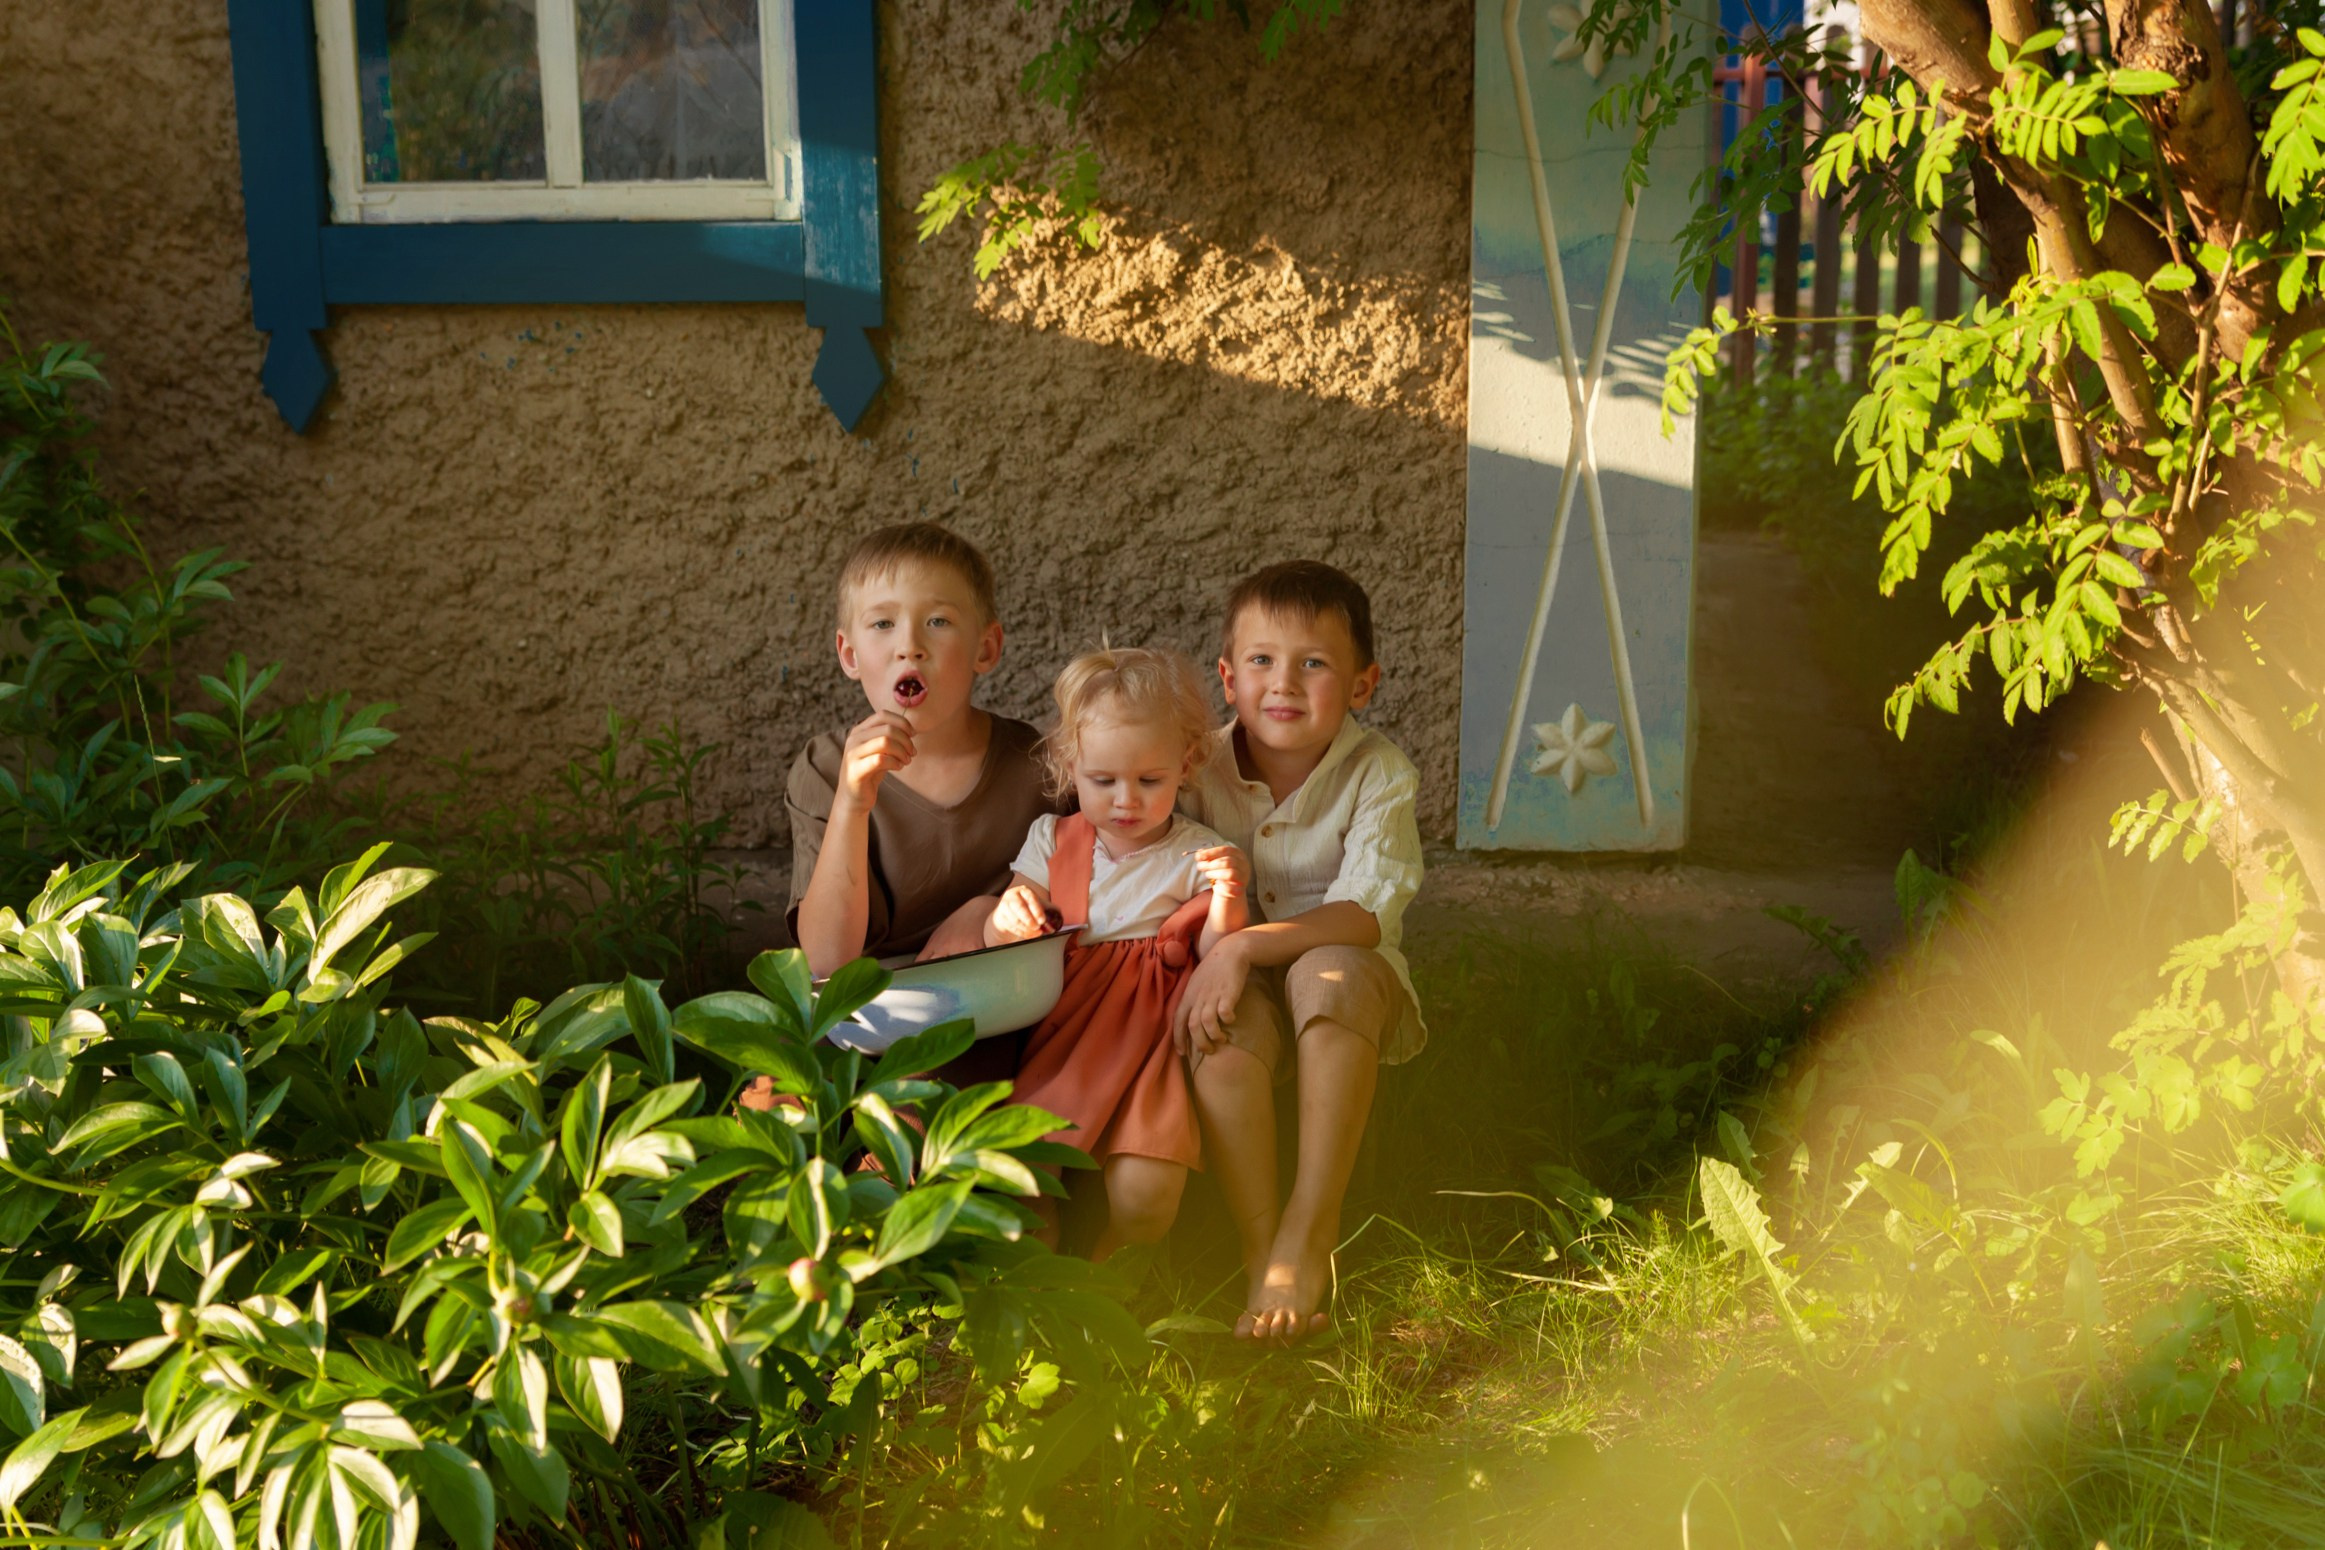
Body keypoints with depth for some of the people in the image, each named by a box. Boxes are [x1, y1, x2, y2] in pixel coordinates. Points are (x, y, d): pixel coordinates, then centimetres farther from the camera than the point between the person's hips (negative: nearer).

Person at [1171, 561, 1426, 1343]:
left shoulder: (1378, 773, -12)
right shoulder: (1200, 769, -6)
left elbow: (1366, 915, -22)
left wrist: (1245, 946, -33)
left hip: (1347, 969, -1)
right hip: (1237, 982, 2)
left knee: (1329, 975, -37)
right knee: (1223, 1033, -34)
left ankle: (1311, 1228, -30)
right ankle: (1261, 1253, -25)